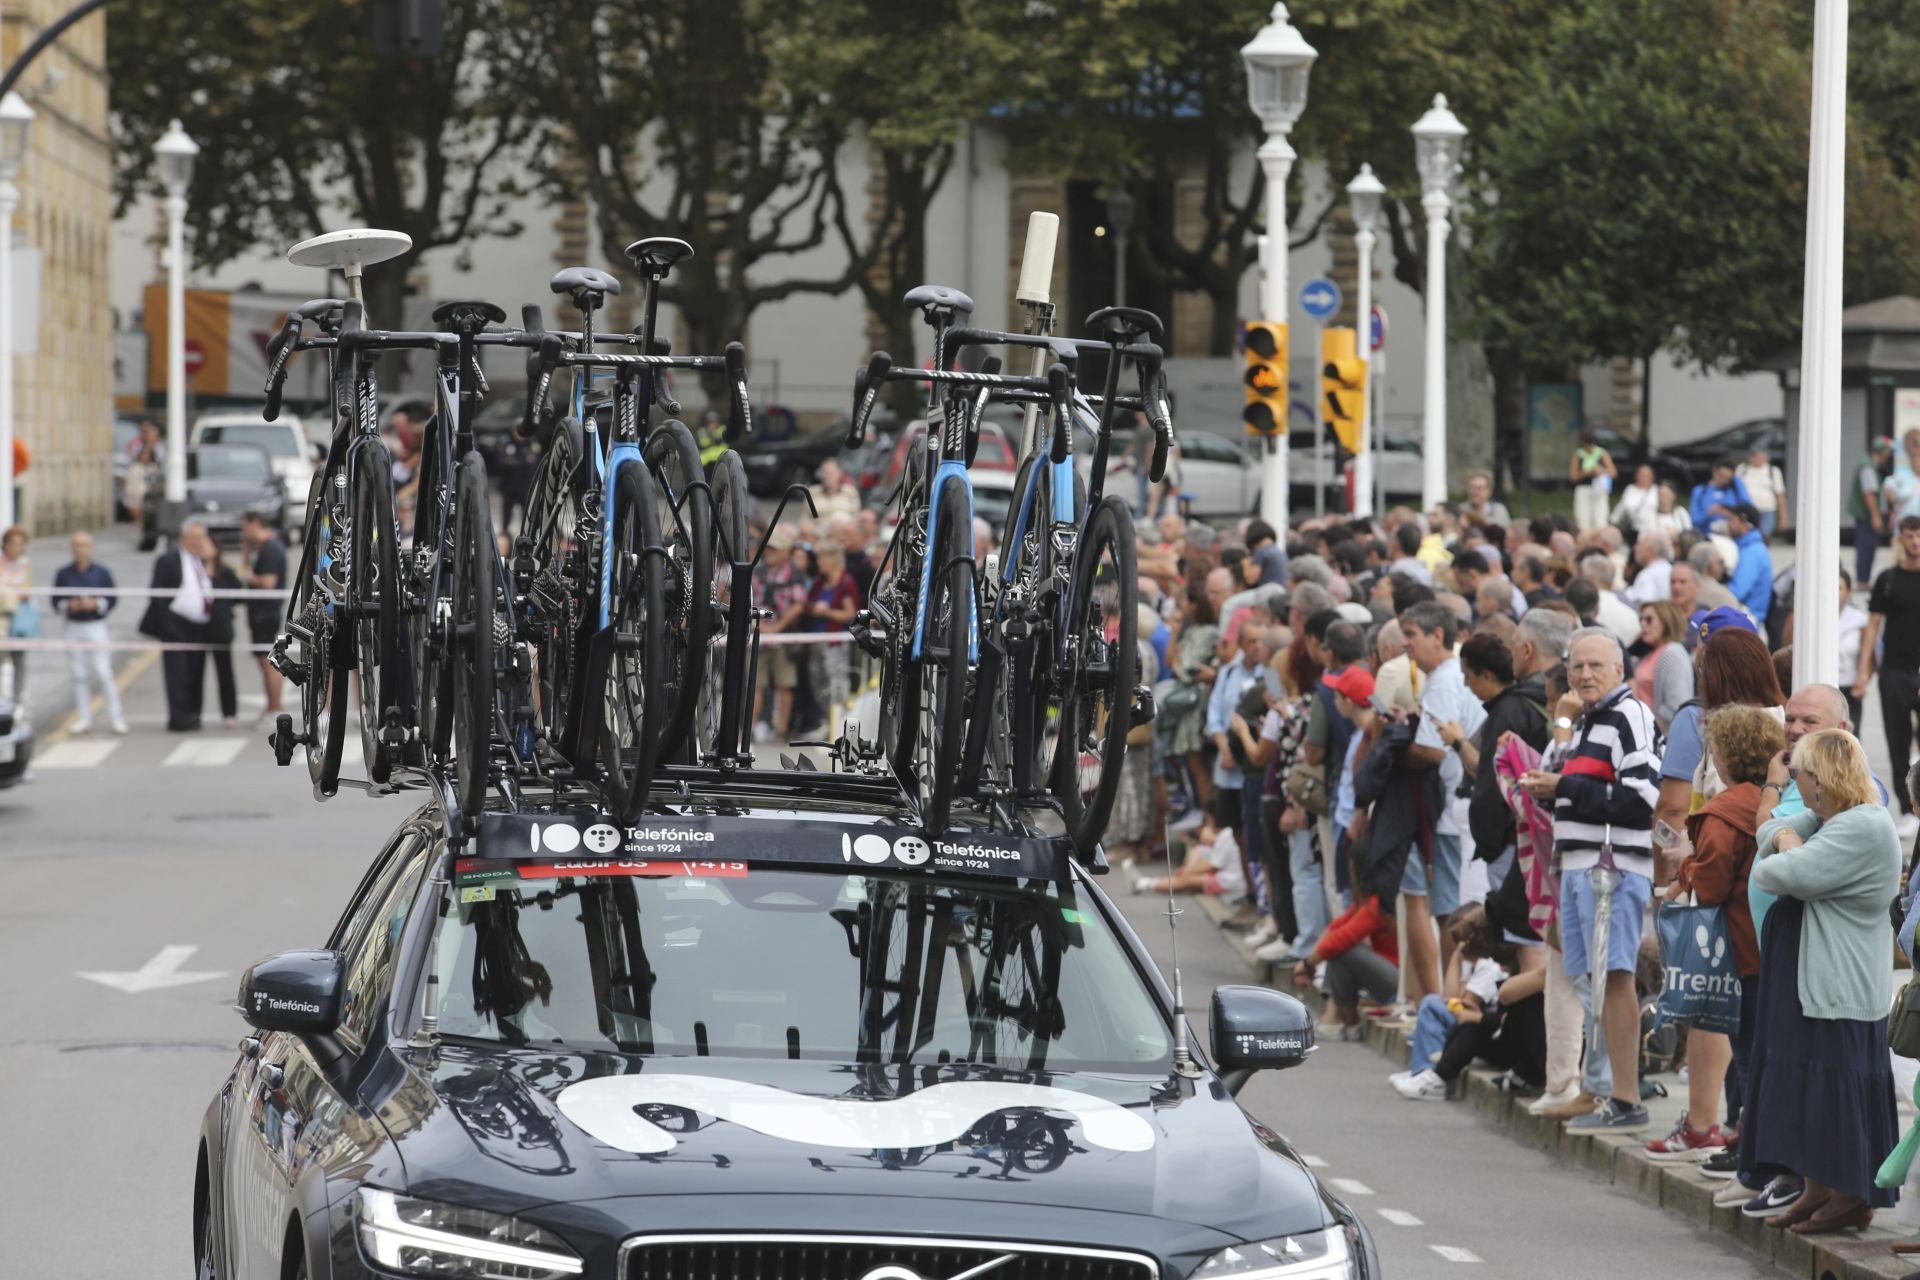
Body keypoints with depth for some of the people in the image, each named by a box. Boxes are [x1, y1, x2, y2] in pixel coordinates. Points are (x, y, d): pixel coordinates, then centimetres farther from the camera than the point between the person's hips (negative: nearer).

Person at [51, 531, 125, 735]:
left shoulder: (102, 572, 1)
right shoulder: (63, 574, 5)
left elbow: (112, 599, 2)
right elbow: (56, 600, 7)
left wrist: (95, 604, -15)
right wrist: (68, 606, -13)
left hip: (96, 626, -2)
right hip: (73, 627, 2)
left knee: (103, 673, -7)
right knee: (78, 675, 3)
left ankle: (115, 717, -1)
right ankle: (84, 719, 10)